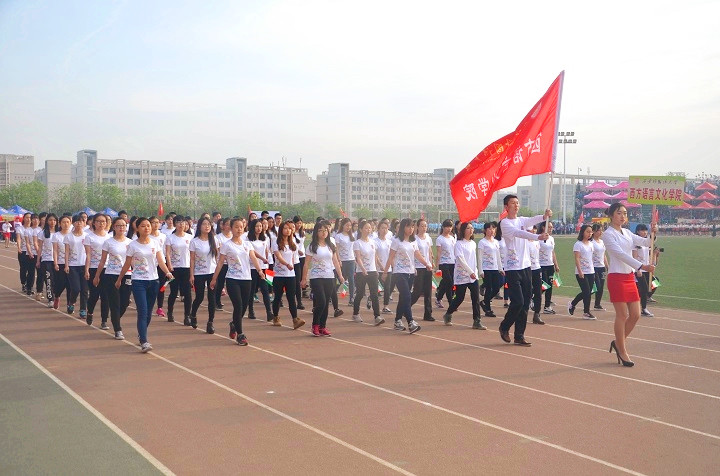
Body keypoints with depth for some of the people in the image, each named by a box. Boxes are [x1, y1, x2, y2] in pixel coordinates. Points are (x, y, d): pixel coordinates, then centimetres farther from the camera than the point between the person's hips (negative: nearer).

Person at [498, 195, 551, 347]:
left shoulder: (522, 220, 11)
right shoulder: (504, 223, -8)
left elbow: (533, 220, -11)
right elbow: (518, 233, -26)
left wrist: (545, 216, -34)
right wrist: (538, 237, -41)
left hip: (525, 267, 7)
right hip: (512, 269, -6)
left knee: (525, 303, 7)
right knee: (518, 302, -10)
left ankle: (519, 336, 14)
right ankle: (504, 327, 15)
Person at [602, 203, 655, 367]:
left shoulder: (627, 233, 14)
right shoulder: (608, 234, -9)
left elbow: (645, 242, 8)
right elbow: (620, 254, -21)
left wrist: (653, 233, -13)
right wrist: (642, 266, -29)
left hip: (630, 277, 7)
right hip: (617, 277, -7)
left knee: (635, 315, 6)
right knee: (622, 315, -3)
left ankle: (618, 342, 25)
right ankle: (622, 351, 8)